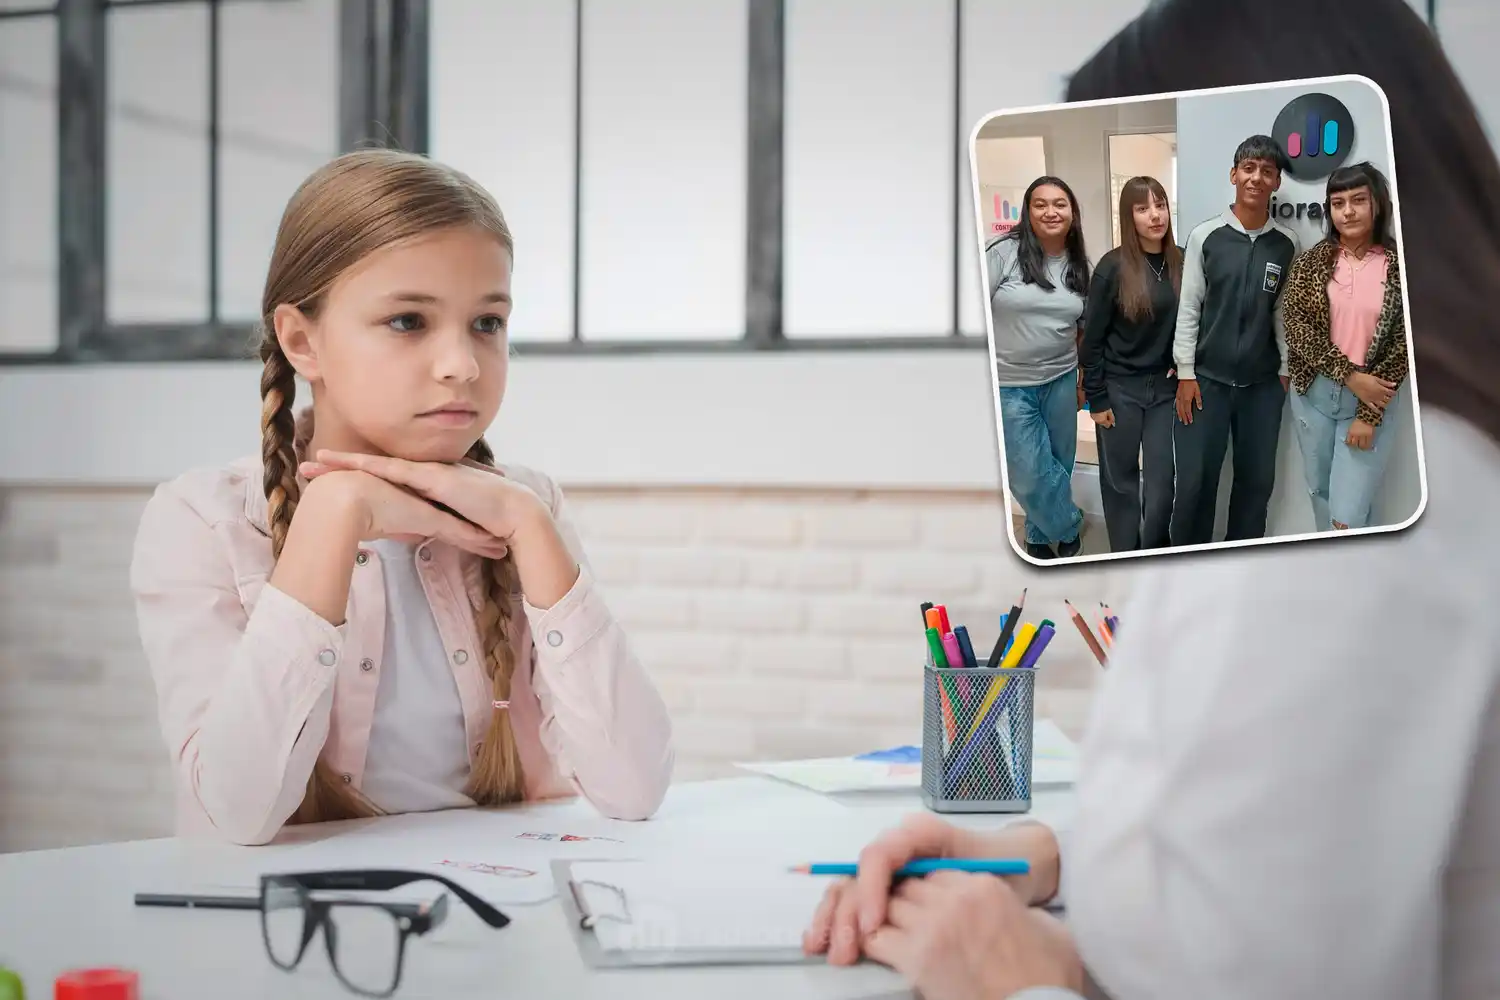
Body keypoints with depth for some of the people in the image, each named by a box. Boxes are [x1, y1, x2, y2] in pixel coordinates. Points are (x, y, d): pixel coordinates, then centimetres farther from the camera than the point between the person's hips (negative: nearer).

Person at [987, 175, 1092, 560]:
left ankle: (1040, 537, 30)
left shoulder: (1079, 266, 4)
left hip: (1060, 381, 4)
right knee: (1030, 474, -6)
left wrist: (1085, 380, 14)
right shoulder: (1004, 253, -11)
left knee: (1058, 466, 9)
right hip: (1008, 385, -4)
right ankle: (1069, 528, 19)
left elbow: (1085, 327, 14)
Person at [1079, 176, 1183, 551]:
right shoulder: (1113, 267, -10)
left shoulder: (1182, 263, -1)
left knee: (1161, 480, 5)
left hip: (1165, 388, 2)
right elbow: (1092, 337, -8)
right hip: (1120, 389, -2)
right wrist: (1096, 398, -8)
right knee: (1121, 480, 8)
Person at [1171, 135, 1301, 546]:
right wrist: (1186, 373, -4)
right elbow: (1188, 307, -2)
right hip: (1207, 378, -2)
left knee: (1257, 480, 9)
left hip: (1263, 383, 2)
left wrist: (1286, 369, 4)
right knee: (1194, 482, -1)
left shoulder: (1286, 243, 1)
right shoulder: (1205, 235, -4)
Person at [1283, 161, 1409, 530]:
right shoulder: (1311, 260, 0)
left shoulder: (1400, 267, -6)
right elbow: (1296, 324, -9)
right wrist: (1350, 375, -18)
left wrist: (1369, 415, -12)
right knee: (1320, 490, 17)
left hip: (1371, 398, -3)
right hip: (1313, 393, 3)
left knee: (1348, 516, -10)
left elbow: (1402, 344, -7)